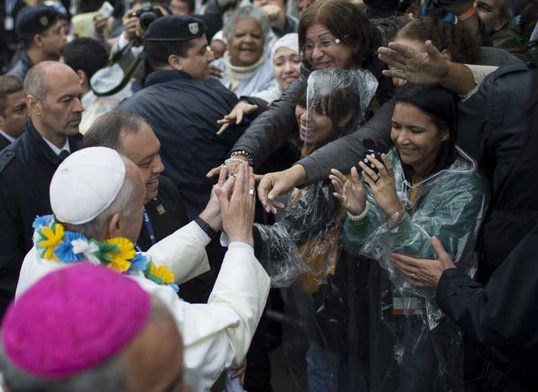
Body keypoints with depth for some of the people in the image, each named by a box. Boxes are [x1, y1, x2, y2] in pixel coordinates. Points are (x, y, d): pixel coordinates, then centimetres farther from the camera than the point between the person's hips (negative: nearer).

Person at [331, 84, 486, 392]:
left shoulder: (464, 186, -20)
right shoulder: (388, 165, -8)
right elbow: (356, 246, -6)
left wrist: (394, 209, -38)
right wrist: (357, 213, -26)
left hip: (432, 323, -5)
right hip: (385, 309, 5)